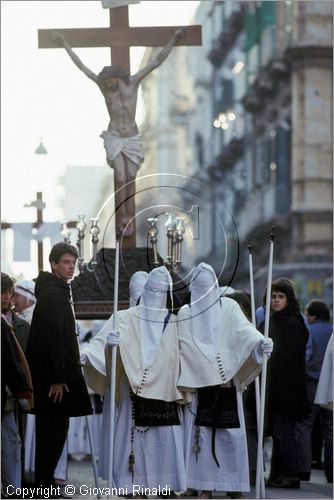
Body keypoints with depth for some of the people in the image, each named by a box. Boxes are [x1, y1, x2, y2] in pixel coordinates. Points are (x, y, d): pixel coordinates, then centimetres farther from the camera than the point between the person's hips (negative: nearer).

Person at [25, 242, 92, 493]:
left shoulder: (60, 292, 18)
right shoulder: (52, 295, -15)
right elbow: (51, 338, -21)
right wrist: (57, 377, -23)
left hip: (58, 375, 10)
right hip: (53, 377, -10)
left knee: (54, 430, 13)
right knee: (53, 431, -7)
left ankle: (45, 480, 18)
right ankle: (44, 484, -4)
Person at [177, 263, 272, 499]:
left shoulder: (229, 307, 5)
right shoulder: (186, 313, 10)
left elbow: (243, 329, -11)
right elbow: (184, 347, 4)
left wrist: (260, 341, -31)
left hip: (226, 381, -1)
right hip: (198, 382, 1)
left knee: (230, 431, -3)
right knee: (201, 432, -2)